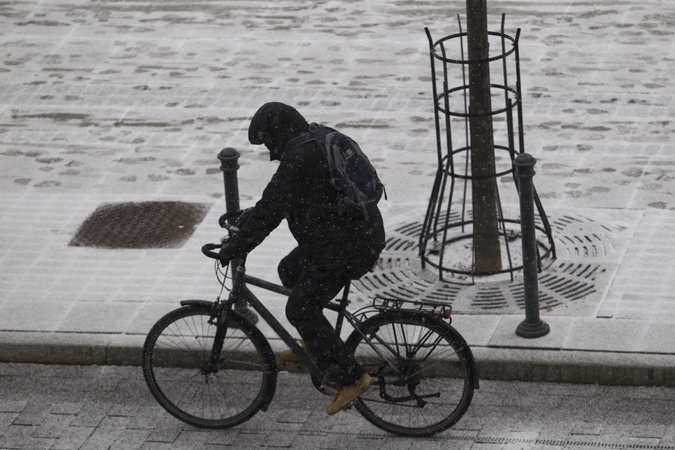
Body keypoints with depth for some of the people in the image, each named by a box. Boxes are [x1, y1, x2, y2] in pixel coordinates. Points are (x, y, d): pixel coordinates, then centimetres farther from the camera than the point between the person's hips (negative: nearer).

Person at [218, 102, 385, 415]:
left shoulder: (298, 160, -18)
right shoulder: (320, 144, 15)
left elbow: (271, 210, -18)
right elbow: (277, 200, 27)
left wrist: (234, 248, -10)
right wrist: (247, 219, 29)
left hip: (345, 247, -10)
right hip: (365, 233, 10)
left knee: (301, 309, -3)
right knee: (290, 271, 25)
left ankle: (350, 378, -4)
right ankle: (315, 344, 34)